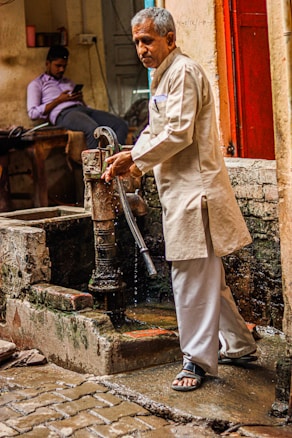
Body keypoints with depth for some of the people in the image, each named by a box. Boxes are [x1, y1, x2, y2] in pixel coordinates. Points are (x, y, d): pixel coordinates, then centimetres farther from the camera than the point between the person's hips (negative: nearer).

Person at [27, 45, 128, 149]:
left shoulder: (69, 83, 35)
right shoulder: (36, 84, 16)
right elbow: (33, 113, 0)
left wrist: (81, 99, 3)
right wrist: (59, 100, -4)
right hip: (63, 114, -7)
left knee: (122, 125, -20)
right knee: (93, 129, -40)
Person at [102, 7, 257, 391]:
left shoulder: (183, 72, -13)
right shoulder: (164, 75, 20)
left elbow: (178, 132, -21)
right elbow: (157, 130, 23)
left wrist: (134, 158, -12)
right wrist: (131, 158, 7)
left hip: (194, 189, -11)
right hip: (181, 188, 11)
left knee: (192, 274, -6)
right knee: (207, 274, 16)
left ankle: (198, 359, 2)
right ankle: (239, 346, 27)